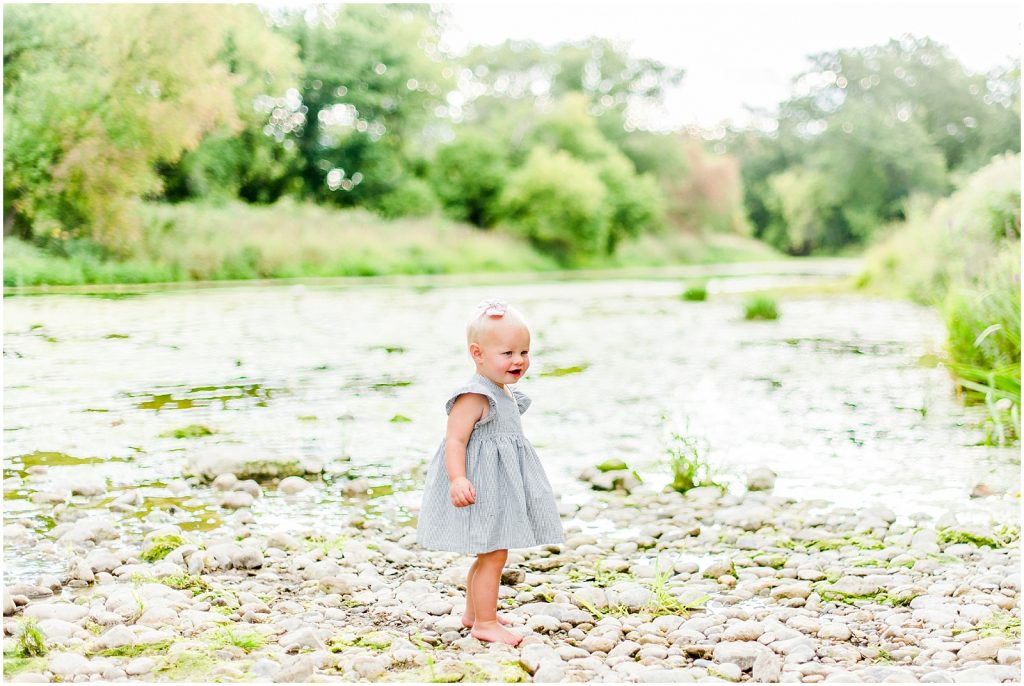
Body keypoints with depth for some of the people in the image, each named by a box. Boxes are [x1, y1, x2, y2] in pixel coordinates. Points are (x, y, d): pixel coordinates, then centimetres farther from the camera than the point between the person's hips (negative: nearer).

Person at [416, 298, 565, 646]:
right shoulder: (474, 396, -21)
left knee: (489, 555, 20)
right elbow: (455, 440, -26)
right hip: (482, 487, -10)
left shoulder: (504, 393, 11)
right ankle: (484, 623, 3)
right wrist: (458, 479, -38)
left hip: (501, 487, 10)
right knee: (493, 555, -7)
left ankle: (474, 612, 34)